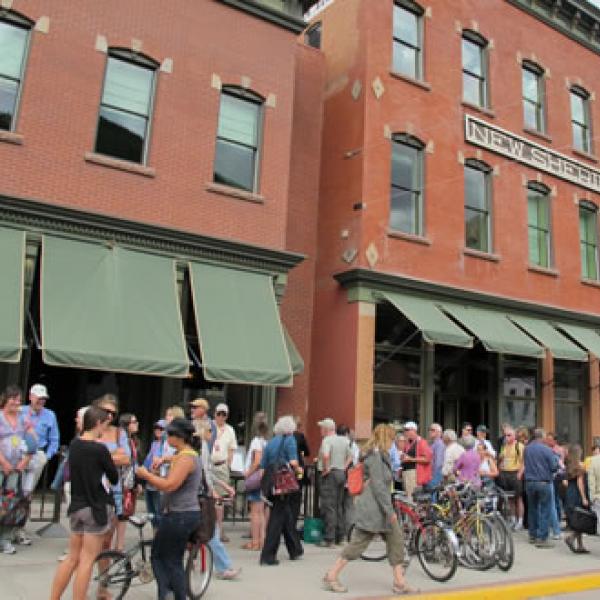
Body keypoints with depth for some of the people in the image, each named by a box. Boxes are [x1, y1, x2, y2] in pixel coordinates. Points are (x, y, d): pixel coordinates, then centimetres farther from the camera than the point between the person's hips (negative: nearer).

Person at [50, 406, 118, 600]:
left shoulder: (74, 444, 3)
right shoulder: (99, 449, -17)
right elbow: (114, 478, -7)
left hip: (77, 506, 7)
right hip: (97, 507, -7)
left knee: (72, 558, 16)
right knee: (87, 561, 0)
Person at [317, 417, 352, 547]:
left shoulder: (327, 440, -13)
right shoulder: (344, 440, 11)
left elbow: (325, 455, -29)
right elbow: (350, 456, 18)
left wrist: (325, 469, -17)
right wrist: (344, 468, 13)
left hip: (330, 474, -8)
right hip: (341, 473, 8)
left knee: (328, 507, -4)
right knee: (339, 506, 15)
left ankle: (329, 538, -4)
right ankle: (340, 536, 20)